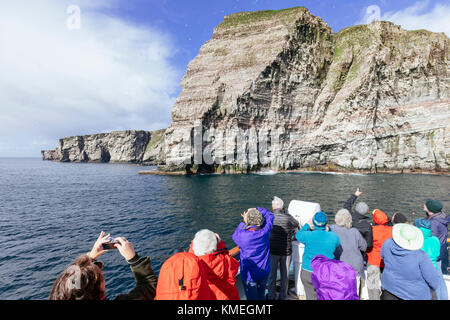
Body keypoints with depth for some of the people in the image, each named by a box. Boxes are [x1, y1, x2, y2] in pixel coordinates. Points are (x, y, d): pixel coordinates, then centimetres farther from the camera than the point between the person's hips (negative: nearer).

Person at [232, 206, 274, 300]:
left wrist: (244, 222, 0)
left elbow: (234, 236, -2)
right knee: (261, 296, 25)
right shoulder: (265, 232, -19)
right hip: (264, 273, 4)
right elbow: (270, 215, -2)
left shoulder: (243, 236, -28)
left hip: (249, 275, -3)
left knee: (252, 297, 16)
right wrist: (257, 209, -2)